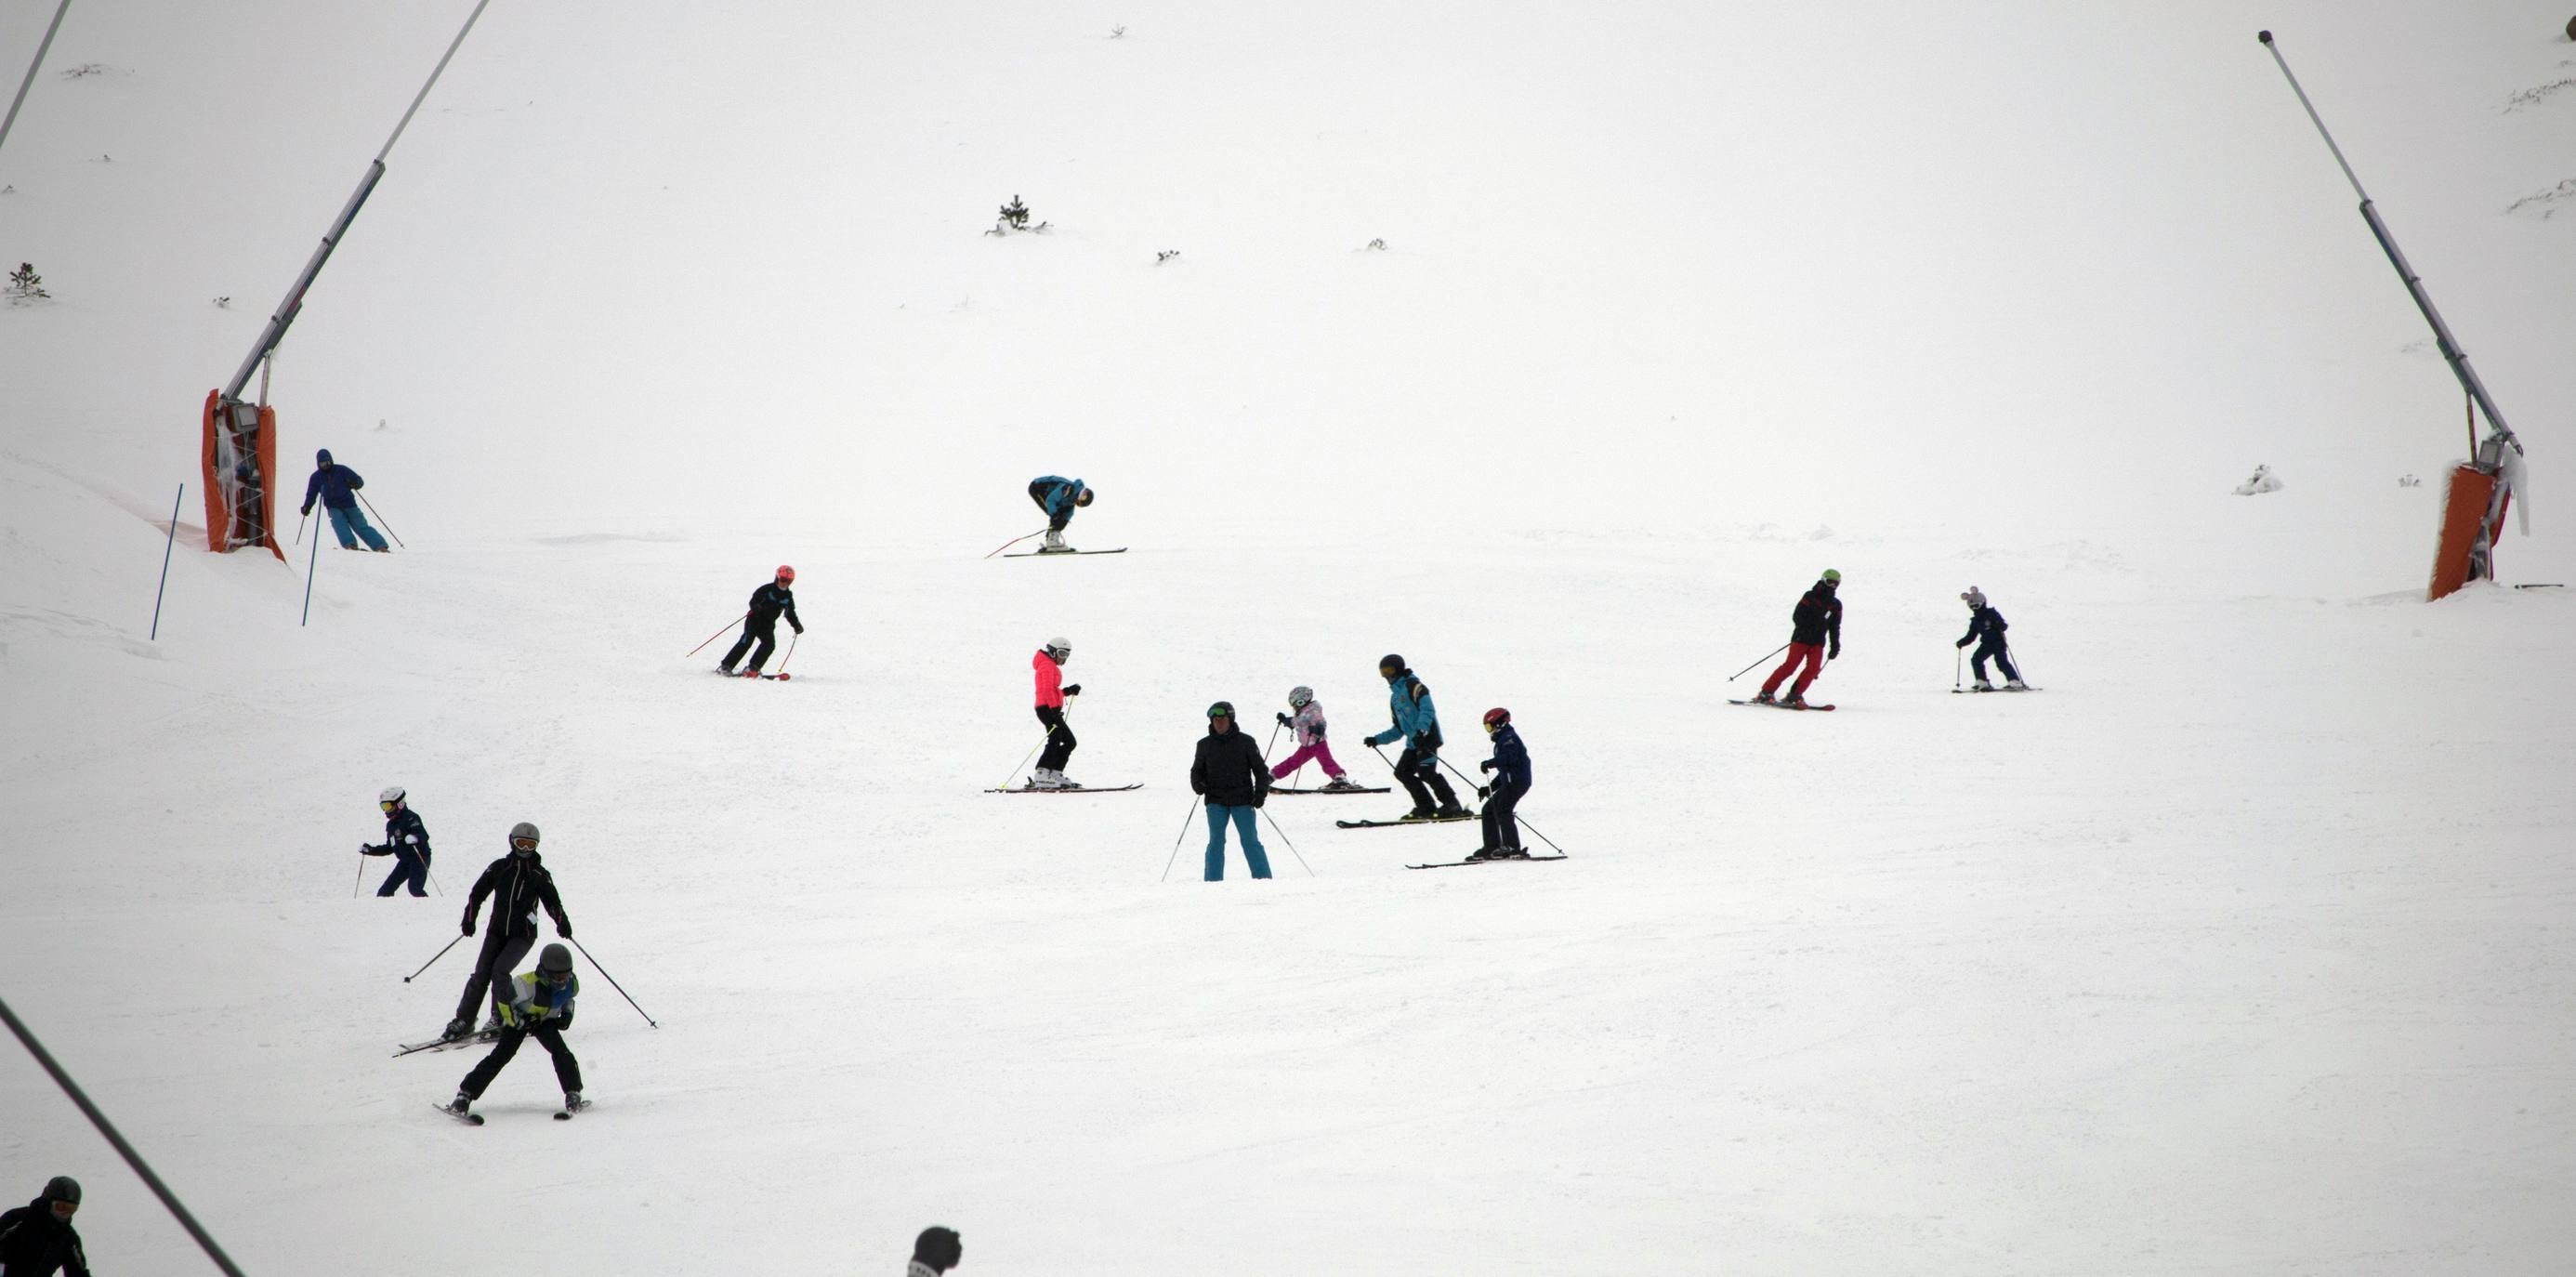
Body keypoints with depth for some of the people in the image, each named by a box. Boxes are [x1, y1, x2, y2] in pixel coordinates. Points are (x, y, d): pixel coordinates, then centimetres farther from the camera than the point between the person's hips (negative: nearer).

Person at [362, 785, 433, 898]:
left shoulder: (410, 818, -11)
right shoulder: (391, 825, 16)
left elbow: (424, 835, -23)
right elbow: (389, 848, 25)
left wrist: (415, 838, -45)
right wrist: (370, 850, 19)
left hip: (419, 858, -9)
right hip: (405, 861, 9)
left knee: (414, 888, -27)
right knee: (384, 892, 4)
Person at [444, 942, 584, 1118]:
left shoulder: (572, 985, -18)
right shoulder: (528, 984, -35)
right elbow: (504, 1001, -23)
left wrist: (567, 1015, -8)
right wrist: (519, 1021, -26)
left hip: (546, 1021, 4)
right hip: (518, 1019, -4)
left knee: (561, 1051, -20)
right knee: (501, 1055, -14)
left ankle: (573, 1094, -8)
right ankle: (465, 1094, -10)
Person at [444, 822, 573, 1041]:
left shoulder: (539, 874, 3)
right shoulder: (499, 868, 5)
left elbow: (552, 901, 4)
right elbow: (478, 893, 9)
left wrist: (562, 922, -14)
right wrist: (469, 919, -4)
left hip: (523, 934, -2)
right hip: (497, 931, 2)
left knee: (500, 969, -21)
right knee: (481, 974, -6)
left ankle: (500, 1019, -11)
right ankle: (464, 1020, 2)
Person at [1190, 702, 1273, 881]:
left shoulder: (1245, 742, 1)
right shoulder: (1205, 744, 7)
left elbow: (1261, 770, 6)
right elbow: (1197, 770, 17)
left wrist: (1261, 793, -7)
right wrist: (1197, 784, -5)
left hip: (1242, 800, -2)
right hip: (1216, 801, 2)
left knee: (1250, 841, -3)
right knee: (1216, 841, -5)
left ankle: (1263, 879, 2)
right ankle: (1213, 881, -1)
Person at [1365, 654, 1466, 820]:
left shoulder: (1412, 685, -3)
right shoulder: (1395, 697, 25)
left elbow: (1427, 709, -18)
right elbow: (1398, 730, 30)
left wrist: (1421, 731, -31)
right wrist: (1377, 740, 22)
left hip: (1427, 736, -10)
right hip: (1413, 742, 10)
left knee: (1426, 772, -19)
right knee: (1402, 772, 3)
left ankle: (1452, 805, -16)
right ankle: (1425, 807, 5)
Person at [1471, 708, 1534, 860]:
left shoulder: (1509, 738, -5)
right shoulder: (1503, 740, 27)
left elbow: (1510, 758, -24)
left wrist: (1489, 763, -21)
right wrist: (1490, 788, 25)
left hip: (1517, 780, -11)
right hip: (1510, 782, 11)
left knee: (1502, 811, -16)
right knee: (1489, 809, 11)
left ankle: (1513, 848, -21)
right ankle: (1492, 847, 10)